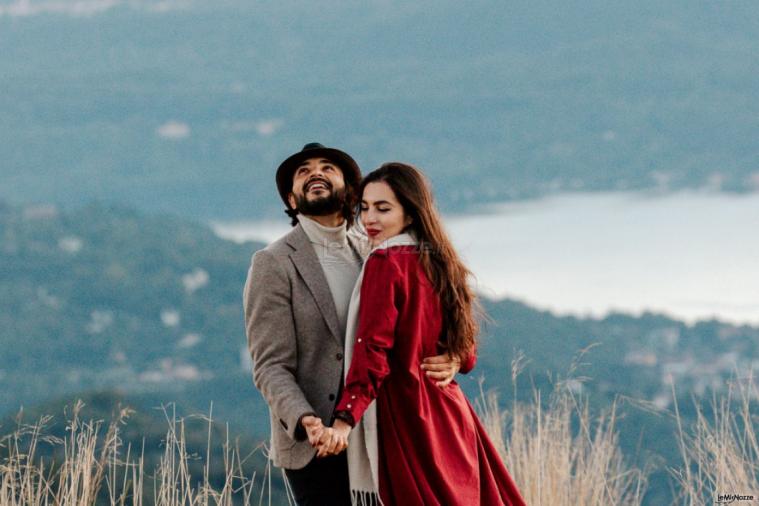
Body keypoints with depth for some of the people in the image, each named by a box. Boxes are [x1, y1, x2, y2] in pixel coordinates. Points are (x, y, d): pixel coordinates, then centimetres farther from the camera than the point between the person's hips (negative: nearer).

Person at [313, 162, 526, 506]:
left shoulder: (385, 263, -12)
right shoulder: (438, 262, 11)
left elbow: (371, 352, -23)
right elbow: (464, 355, 17)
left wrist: (345, 420, -30)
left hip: (404, 421, -8)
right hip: (450, 419, 8)